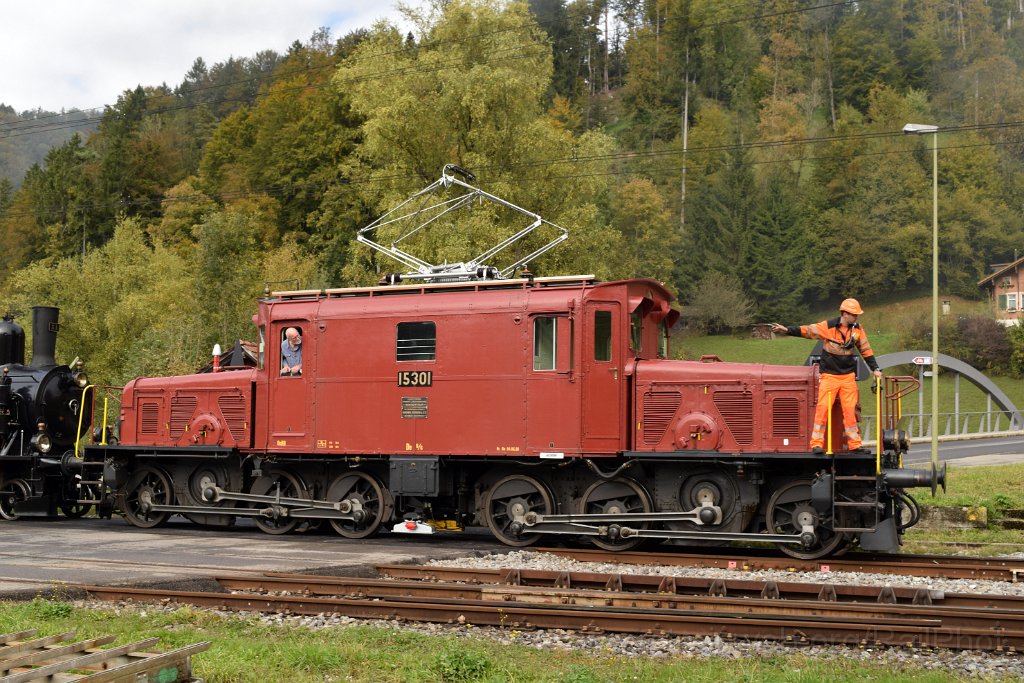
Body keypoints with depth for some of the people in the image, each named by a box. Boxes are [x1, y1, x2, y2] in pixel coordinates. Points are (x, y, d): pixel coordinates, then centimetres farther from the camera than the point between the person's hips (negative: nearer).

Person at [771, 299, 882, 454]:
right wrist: (787, 329, -18)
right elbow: (806, 330, -8)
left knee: (850, 409, 2)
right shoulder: (828, 327, -8)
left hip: (848, 376, 4)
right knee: (823, 408, -9)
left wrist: (874, 368, 12)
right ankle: (817, 443, -5)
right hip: (829, 375, -3)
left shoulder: (857, 329, 5)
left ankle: (854, 444, 10)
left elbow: (865, 349, 13)